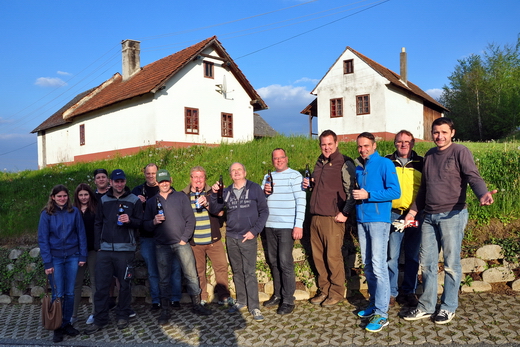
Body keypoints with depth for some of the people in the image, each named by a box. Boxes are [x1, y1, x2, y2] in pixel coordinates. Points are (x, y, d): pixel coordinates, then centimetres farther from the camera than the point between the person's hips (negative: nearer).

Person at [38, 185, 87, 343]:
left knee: (70, 293, 8)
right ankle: (58, 327, 17)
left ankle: (67, 323, 23)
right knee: (58, 294, 2)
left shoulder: (74, 212, 0)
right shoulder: (46, 214, -4)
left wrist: (83, 256, -2)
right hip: (55, 258, -2)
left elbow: (81, 234, 2)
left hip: (72, 257, 2)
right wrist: (47, 263, -10)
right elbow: (42, 239, -5)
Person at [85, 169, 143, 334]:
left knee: (124, 284, 7)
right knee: (101, 286, 3)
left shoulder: (134, 200, 2)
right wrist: (97, 245, 4)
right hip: (105, 249, 2)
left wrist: (129, 220, -19)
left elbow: (140, 222, 2)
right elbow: (98, 224, 10)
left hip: (125, 249, -2)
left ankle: (123, 316, 23)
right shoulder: (103, 200, 10)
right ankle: (99, 319, 15)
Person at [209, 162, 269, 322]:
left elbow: (264, 211, -2)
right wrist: (214, 194, -8)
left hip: (248, 238, -4)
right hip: (231, 237, 4)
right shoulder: (226, 192, 10)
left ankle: (254, 307, 3)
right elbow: (214, 210, 8)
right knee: (237, 271, 12)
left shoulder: (255, 189, -1)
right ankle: (241, 302, 25)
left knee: (249, 272, -5)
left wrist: (254, 231, -9)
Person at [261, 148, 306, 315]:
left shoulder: (294, 175, -4)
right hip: (270, 226, 6)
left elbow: (301, 201, -10)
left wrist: (299, 225, -17)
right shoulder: (268, 176, 13)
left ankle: (288, 301, 4)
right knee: (273, 262, 12)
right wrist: (264, 191, -7)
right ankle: (277, 295, 25)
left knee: (285, 262, -6)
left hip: (287, 226, -6)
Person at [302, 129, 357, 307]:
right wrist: (309, 184, 8)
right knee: (318, 256, 11)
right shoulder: (319, 163, 17)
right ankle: (324, 290, 24)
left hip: (332, 218, -7)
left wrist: (345, 213, -15)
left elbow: (351, 191, -10)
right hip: (315, 217, 7)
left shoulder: (344, 163, -6)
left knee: (333, 256, 0)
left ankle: (337, 292, 15)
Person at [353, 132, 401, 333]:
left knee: (378, 266, -9)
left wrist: (368, 195, -17)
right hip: (362, 220, 7)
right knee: (367, 265, 12)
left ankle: (381, 314, -3)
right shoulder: (358, 168, 15)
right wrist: (356, 196, 5)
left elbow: (395, 192, -12)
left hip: (378, 220, -7)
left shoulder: (385, 164, -4)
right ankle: (373, 304, 25)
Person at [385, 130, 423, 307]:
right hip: (393, 214, -1)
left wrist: (417, 213, 2)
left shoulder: (421, 163, 9)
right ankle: (391, 292, 12)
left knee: (413, 256, 9)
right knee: (392, 254, -1)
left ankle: (408, 291, 22)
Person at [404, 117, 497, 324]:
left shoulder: (460, 152, -2)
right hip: (429, 216, 6)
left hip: (452, 215, -6)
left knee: (451, 263, 2)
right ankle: (426, 306, 20)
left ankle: (448, 307, 17)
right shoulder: (429, 155, 16)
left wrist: (482, 194, -36)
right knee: (427, 263, 8)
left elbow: (473, 177, -15)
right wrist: (413, 211, 20)